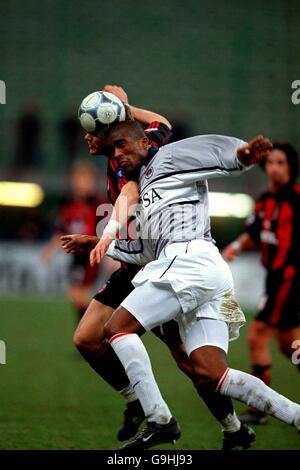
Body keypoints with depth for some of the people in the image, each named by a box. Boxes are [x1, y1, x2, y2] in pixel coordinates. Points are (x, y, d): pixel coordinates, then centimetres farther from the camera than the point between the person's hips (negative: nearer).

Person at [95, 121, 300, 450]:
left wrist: (241, 154, -30)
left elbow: (212, 149, -9)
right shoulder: (143, 186, 34)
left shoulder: (167, 158, 9)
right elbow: (147, 250, 40)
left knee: (117, 327, -10)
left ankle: (160, 421, -20)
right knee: (211, 374, -5)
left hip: (189, 260, -9)